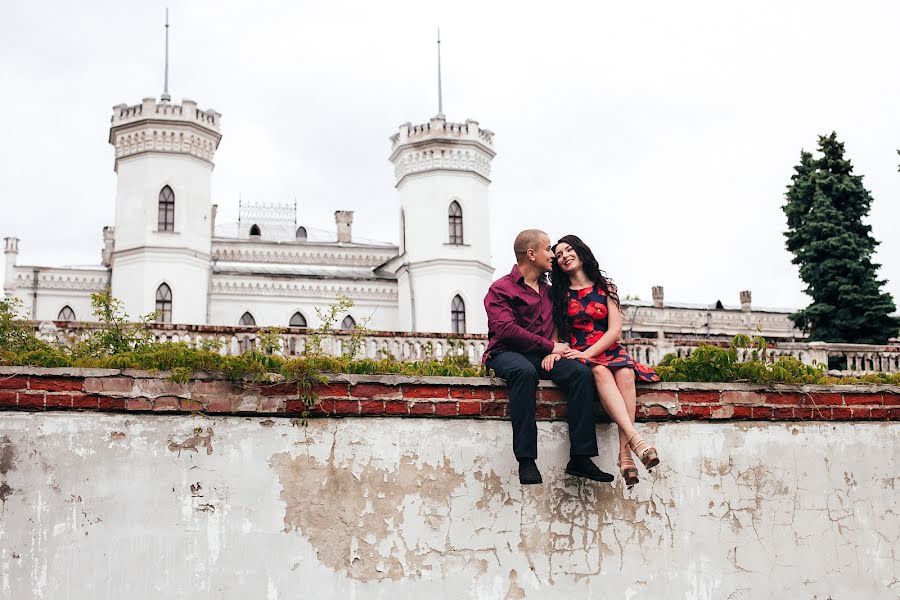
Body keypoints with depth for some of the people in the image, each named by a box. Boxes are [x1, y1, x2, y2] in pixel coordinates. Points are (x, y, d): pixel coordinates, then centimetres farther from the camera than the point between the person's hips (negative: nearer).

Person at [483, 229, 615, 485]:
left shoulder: (547, 290, 22)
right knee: (525, 372, -39)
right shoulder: (501, 289, 0)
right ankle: (526, 461, -40)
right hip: (506, 354, -5)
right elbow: (506, 329, -13)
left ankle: (580, 458, -25)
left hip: (542, 357, 6)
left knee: (581, 372, -22)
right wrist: (550, 346, -13)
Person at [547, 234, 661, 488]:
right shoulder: (558, 294, 15)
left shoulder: (605, 288, 15)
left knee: (625, 373, -34)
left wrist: (586, 353, -10)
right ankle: (636, 440, -53)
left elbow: (615, 330, 4)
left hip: (608, 352, 1)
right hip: (577, 357, -1)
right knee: (601, 372, -36)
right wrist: (554, 350, -15)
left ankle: (624, 453, -44)